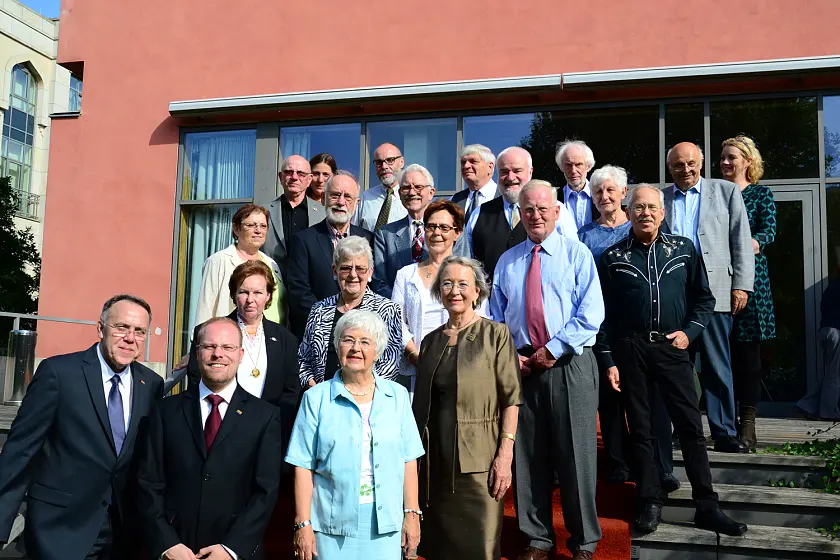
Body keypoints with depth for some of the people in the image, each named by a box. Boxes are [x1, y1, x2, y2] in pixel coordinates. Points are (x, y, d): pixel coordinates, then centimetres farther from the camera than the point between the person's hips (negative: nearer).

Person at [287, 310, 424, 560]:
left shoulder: (397, 396, 3)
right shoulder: (316, 399, -1)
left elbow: (408, 461, 4)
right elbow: (304, 466, -3)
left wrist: (412, 513, 0)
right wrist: (303, 524, -7)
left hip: (385, 524, 1)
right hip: (332, 524, -1)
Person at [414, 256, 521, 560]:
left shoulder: (496, 334, -2)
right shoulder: (431, 341, 11)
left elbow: (511, 398, -7)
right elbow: (421, 402, 14)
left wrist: (505, 453, -15)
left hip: (478, 459, -4)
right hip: (435, 458, 4)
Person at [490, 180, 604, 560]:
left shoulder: (577, 253, 3)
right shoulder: (506, 262, 14)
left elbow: (591, 314, -7)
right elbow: (495, 318, 14)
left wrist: (553, 350, -13)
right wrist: (509, 355, -3)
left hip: (570, 365, -3)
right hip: (521, 366, 3)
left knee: (576, 454, 2)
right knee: (528, 456, 8)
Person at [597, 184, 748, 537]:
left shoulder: (684, 249, 6)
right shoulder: (613, 258, 3)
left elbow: (704, 299, 12)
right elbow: (604, 314, 3)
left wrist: (689, 332, -3)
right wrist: (609, 361, -1)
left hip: (672, 347, 1)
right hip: (630, 349, 0)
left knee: (691, 427, 1)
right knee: (640, 429, 7)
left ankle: (707, 507, 11)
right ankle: (650, 503, 19)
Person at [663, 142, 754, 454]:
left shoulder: (727, 192, 10)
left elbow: (741, 241, 7)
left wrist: (741, 286, -1)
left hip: (713, 292, -1)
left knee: (717, 366, 3)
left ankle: (724, 434, 12)